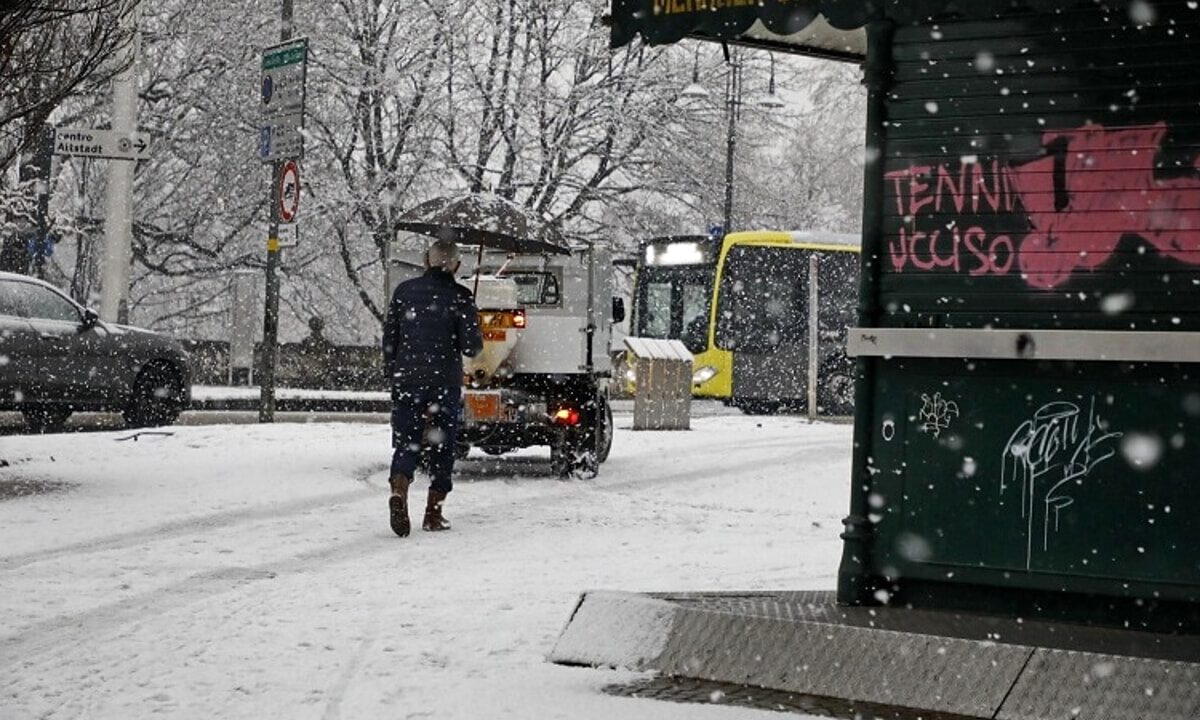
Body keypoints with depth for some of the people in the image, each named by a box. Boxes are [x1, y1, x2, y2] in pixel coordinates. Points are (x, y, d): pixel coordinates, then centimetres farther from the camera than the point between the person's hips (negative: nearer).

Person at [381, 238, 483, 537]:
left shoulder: (405, 291, 4)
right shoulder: (459, 297, -5)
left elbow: (389, 338, 7)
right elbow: (471, 347, -8)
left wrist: (393, 376, 17)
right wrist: (475, 342, 15)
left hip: (406, 381, 2)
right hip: (445, 384, -2)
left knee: (406, 444, 5)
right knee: (442, 448, 9)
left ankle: (399, 493, -22)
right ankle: (433, 513, 10)